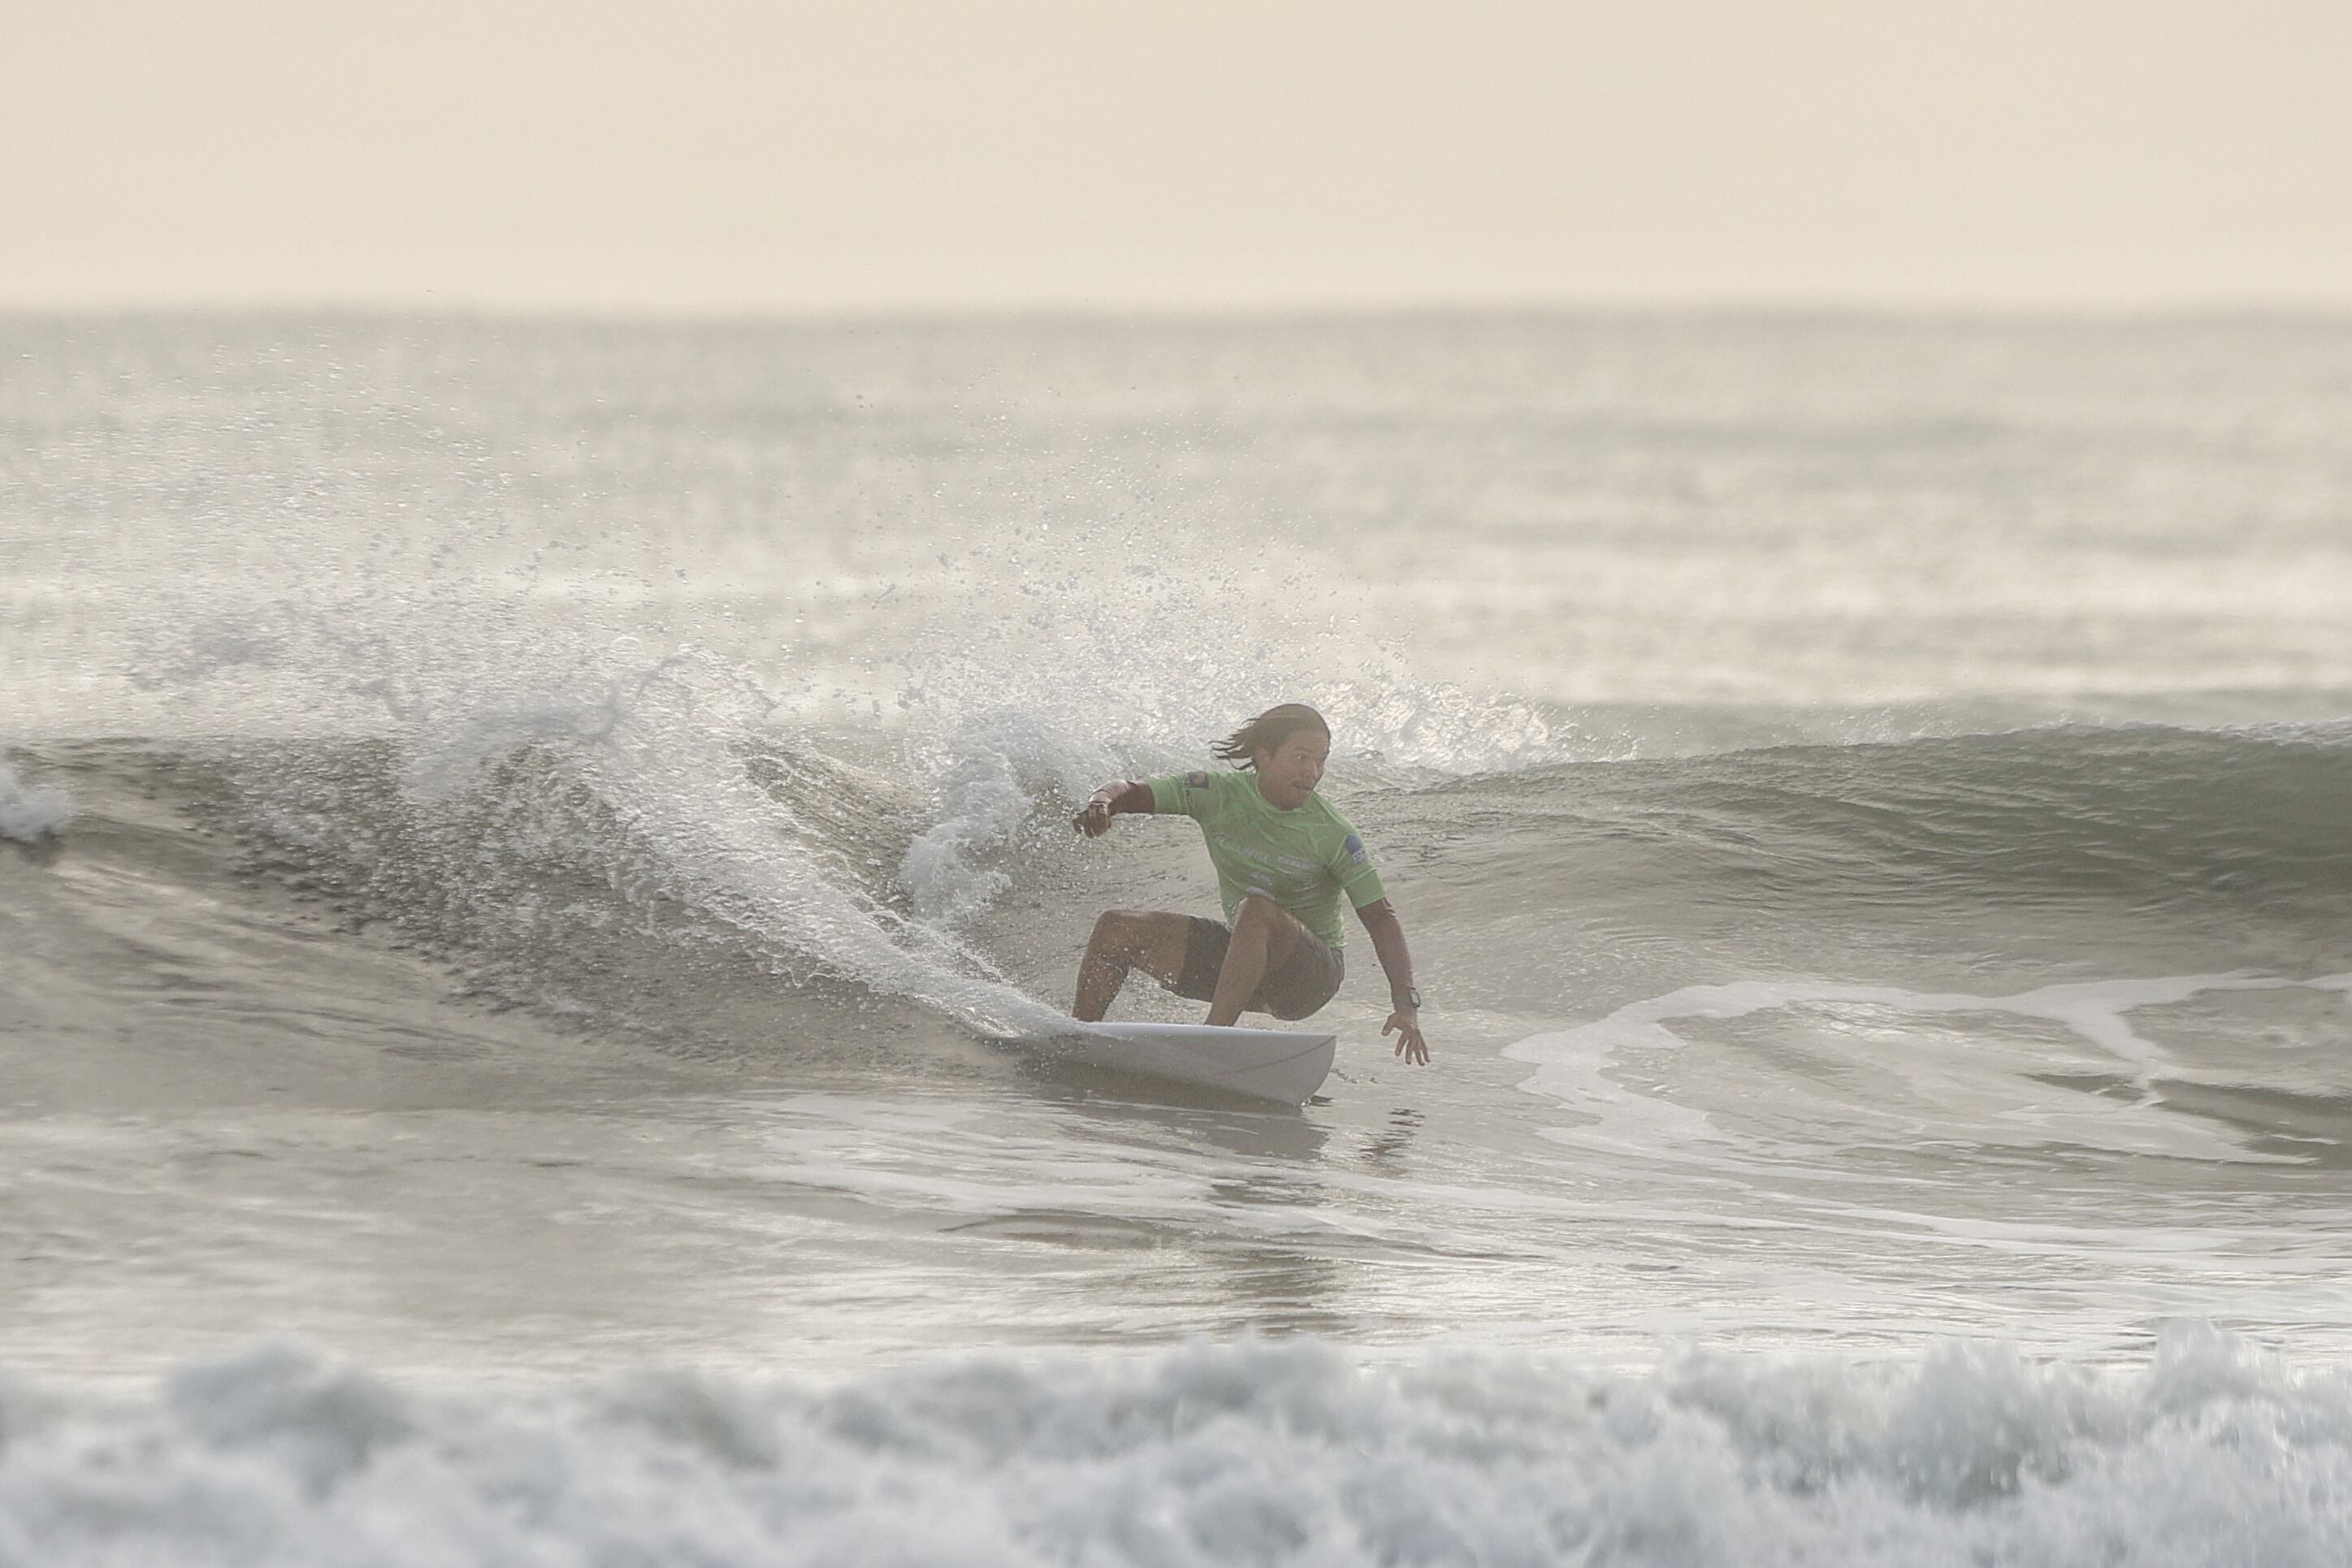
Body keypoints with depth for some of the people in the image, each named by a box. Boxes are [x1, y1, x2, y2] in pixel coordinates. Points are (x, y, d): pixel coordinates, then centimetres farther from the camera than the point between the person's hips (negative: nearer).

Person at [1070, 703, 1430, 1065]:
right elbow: (1130, 792, -7)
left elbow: (1380, 918, -16)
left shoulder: (1333, 836, -15)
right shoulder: (1220, 794, -6)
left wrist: (1406, 1002, -28)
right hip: (1239, 951, 5)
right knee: (1116, 930, -6)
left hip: (1312, 974, -5)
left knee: (1257, 909, -37)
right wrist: (1102, 804, -33)